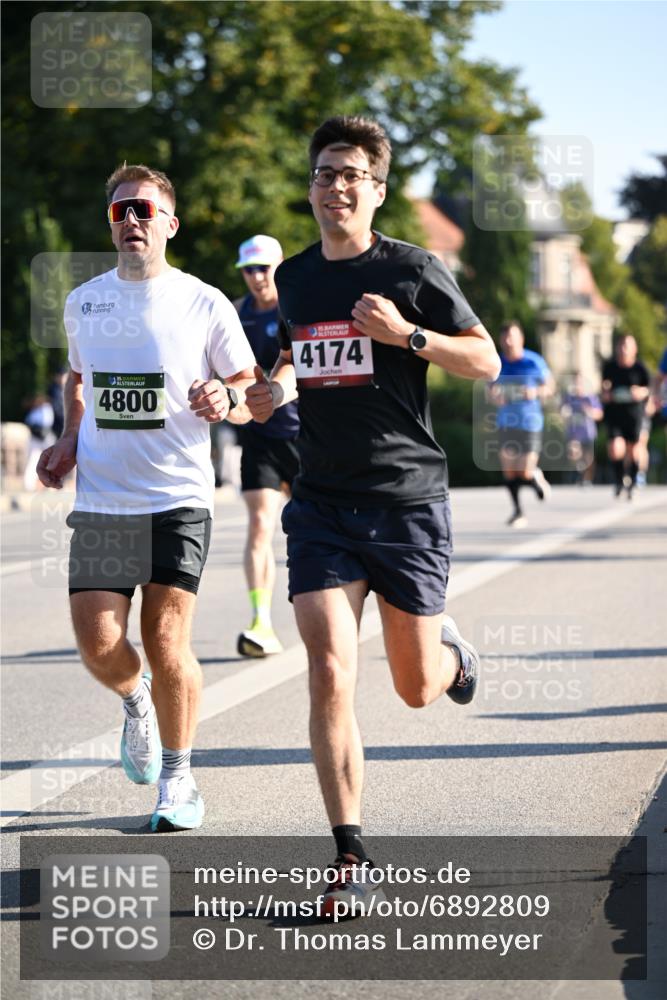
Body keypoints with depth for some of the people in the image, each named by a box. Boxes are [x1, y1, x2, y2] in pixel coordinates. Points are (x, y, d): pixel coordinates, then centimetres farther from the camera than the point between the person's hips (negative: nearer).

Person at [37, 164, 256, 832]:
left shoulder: (205, 304, -2)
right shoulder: (83, 302, 9)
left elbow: (249, 383, 7)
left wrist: (224, 397, -15)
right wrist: (70, 437, 10)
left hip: (179, 500, -3)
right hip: (99, 500, 3)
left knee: (166, 641, -6)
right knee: (98, 646, -5)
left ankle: (178, 780, 12)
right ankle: (137, 701, 31)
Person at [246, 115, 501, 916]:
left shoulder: (412, 270, -4)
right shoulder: (294, 278, 10)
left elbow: (487, 362, -3)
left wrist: (408, 335, -18)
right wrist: (273, 390, 7)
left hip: (408, 499, -3)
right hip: (322, 503, 3)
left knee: (415, 688, 8)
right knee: (330, 676, -13)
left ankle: (452, 652, 47)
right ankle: (351, 860, -7)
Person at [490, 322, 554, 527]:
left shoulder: (534, 362, -6)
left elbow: (549, 386, 4)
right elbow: (492, 389, 14)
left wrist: (537, 392, -16)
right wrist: (495, 397, -9)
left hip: (530, 422, -3)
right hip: (506, 423, 3)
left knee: (525, 474, -6)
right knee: (508, 470, 0)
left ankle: (537, 478, 30)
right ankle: (518, 511, 16)